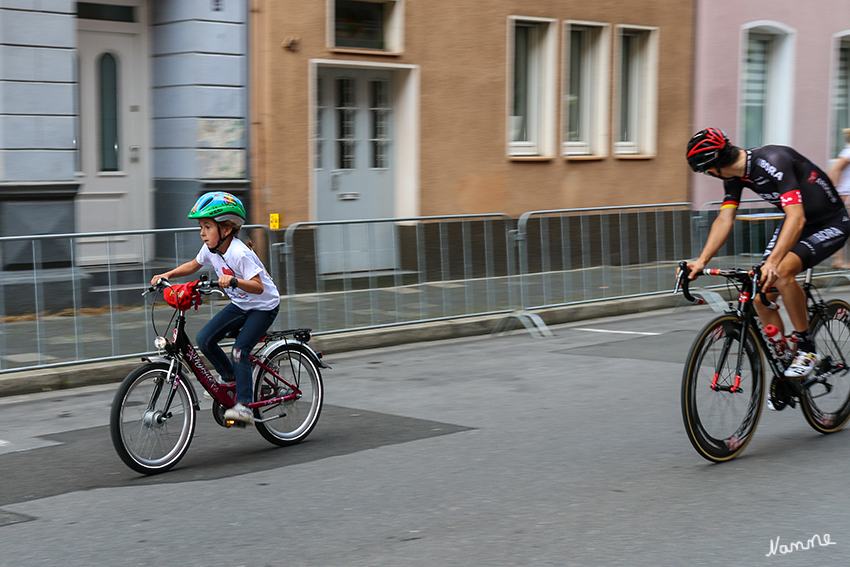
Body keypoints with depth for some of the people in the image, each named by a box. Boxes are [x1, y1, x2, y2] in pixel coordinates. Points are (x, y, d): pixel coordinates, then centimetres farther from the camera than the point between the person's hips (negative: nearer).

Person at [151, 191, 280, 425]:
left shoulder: (239, 254, -29)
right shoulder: (210, 249, -6)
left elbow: (258, 286, -34)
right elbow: (193, 266, 14)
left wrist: (233, 280, -49)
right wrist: (167, 275, 1)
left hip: (264, 306, -8)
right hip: (240, 305, 8)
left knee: (239, 351, -22)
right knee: (205, 339, -6)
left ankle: (244, 406, -16)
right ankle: (231, 378, 15)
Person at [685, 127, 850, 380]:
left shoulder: (773, 162, -32)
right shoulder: (734, 175, -6)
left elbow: (797, 219, -40)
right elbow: (724, 220, -4)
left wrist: (772, 261, -50)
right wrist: (701, 260, -17)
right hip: (794, 220, 8)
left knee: (782, 272, -33)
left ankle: (807, 348, -15)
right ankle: (783, 372, 8)